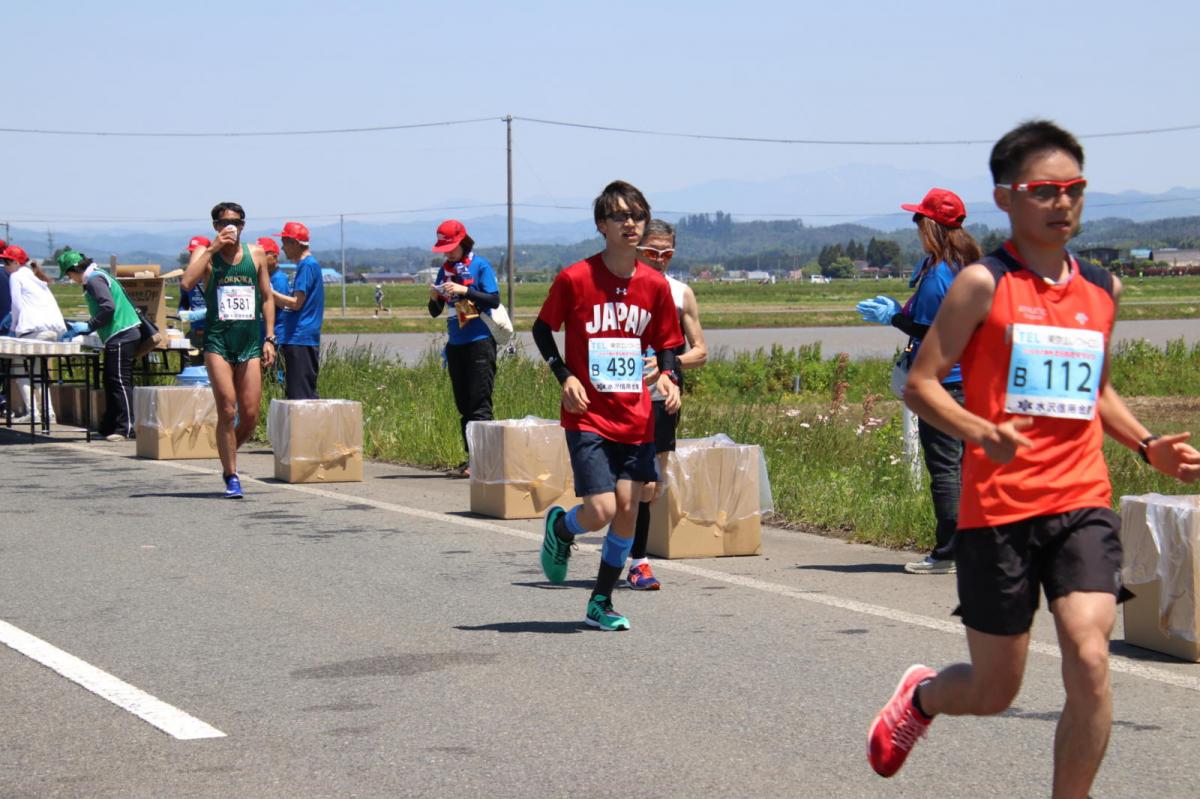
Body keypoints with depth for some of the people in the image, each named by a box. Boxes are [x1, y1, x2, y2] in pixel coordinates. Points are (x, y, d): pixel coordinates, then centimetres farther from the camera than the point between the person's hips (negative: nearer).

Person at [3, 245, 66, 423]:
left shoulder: (16, 276, 4)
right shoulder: (37, 277, 26)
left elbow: (17, 305, -2)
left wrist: (14, 327, 12)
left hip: (35, 328, -8)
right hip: (56, 327, 8)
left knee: (21, 371, -2)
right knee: (38, 370, 17)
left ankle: (32, 412, -13)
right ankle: (48, 412, 8)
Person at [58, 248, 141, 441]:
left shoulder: (94, 280, -11)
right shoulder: (98, 277, 19)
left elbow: (108, 307, -22)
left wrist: (88, 326, -14)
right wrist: (81, 328, 23)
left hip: (120, 336, -10)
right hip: (120, 336, 10)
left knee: (120, 382, -10)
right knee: (110, 382, 13)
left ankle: (126, 428, -11)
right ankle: (109, 427, 18)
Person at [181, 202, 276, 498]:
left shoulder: (256, 254, 10)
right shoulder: (205, 254, 2)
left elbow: (267, 298, 13)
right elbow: (186, 283, -18)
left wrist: (269, 338, 6)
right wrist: (213, 248, -16)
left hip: (250, 343, 3)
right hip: (218, 342, -3)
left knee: (250, 415, -1)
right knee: (227, 411, -10)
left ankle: (228, 454, 27)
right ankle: (231, 476, -1)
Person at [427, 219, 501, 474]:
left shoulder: (480, 266, -4)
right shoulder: (445, 270, 12)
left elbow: (494, 300, -13)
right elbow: (435, 312, 15)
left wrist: (465, 290, -21)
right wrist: (434, 298, -6)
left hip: (479, 341, -7)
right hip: (455, 344, 7)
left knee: (479, 402, -10)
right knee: (463, 403, 7)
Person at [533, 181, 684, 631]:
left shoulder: (655, 285, 3)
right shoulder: (575, 279, -7)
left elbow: (666, 343, 15)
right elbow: (542, 329, 5)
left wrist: (667, 377, -6)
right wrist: (565, 376, -8)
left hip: (636, 417, 4)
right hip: (588, 417, -4)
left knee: (628, 508, 1)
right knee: (601, 511, -13)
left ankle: (601, 603, 15)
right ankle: (560, 527, 24)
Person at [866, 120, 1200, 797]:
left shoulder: (1103, 290, 11)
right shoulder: (984, 284, -5)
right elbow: (921, 383, -7)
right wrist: (984, 432, -24)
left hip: (1083, 504, 3)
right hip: (998, 509, -3)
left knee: (1090, 659, -18)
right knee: (993, 692, 7)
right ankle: (921, 696, 43)